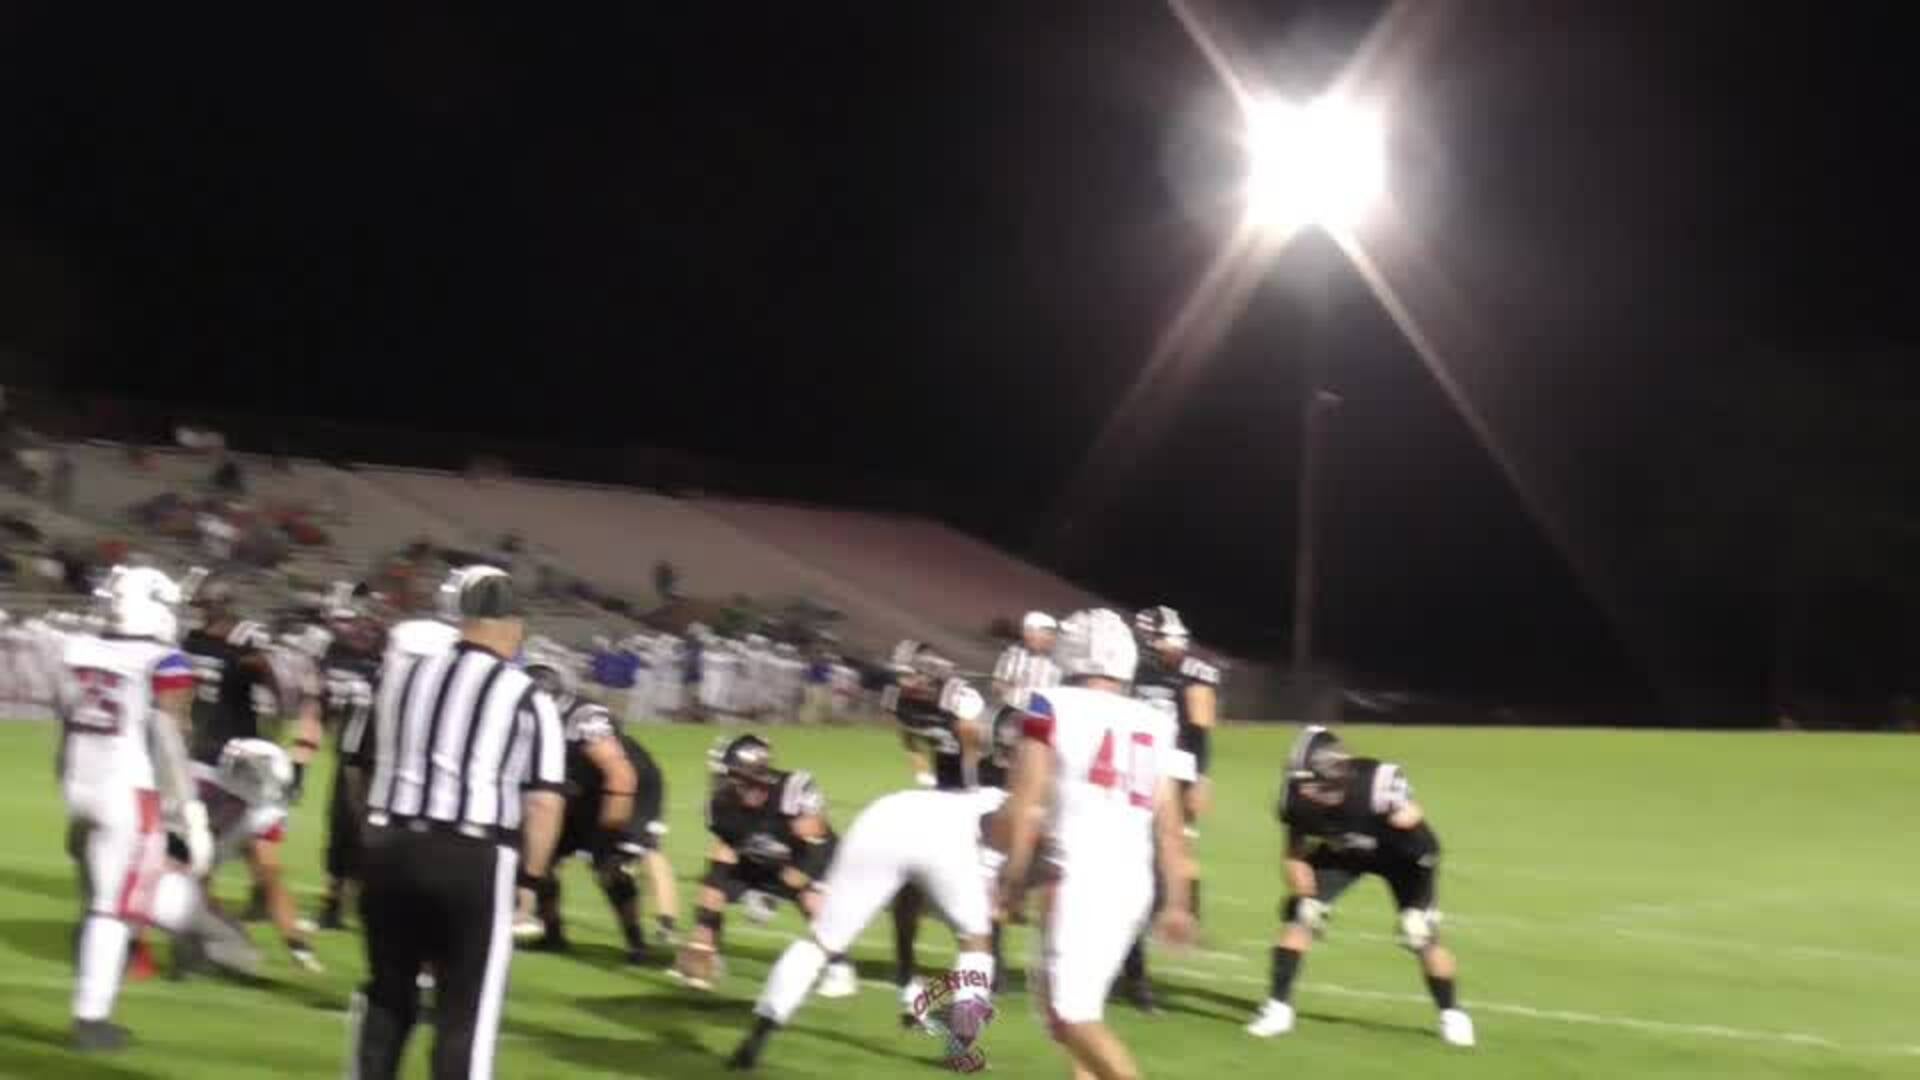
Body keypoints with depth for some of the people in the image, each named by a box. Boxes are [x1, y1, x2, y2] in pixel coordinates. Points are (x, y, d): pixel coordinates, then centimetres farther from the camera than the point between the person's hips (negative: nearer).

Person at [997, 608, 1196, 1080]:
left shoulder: (1053, 708, -1)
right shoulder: (1154, 724, 12)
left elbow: (1026, 804, -6)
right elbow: (1169, 825, 10)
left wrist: (1013, 877, 1)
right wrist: (1176, 901, 14)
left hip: (1082, 878, -6)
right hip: (1133, 882, 6)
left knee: (1074, 1014, -2)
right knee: (1064, 1000, 21)